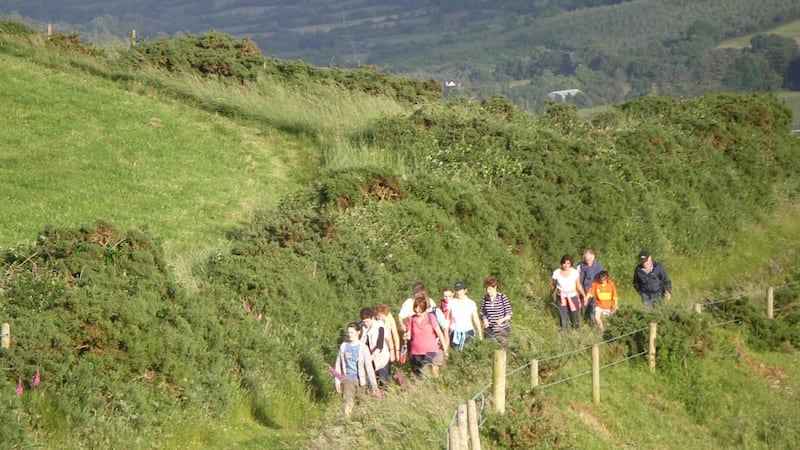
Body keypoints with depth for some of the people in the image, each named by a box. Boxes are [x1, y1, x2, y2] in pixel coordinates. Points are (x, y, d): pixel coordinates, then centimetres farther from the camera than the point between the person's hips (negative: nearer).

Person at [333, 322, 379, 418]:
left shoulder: (363, 348, -6)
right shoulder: (343, 346, 2)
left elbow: (369, 367, -6)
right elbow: (338, 364, 8)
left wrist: (374, 385, -9)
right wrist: (337, 381, 7)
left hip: (360, 380, -1)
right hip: (347, 380, 1)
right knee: (348, 403, -5)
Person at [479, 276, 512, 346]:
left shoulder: (503, 298, -6)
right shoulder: (484, 299, 3)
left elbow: (509, 315, -5)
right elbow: (482, 314, 12)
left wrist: (503, 319, -25)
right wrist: (485, 321, -9)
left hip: (503, 330, -2)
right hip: (490, 331, 2)